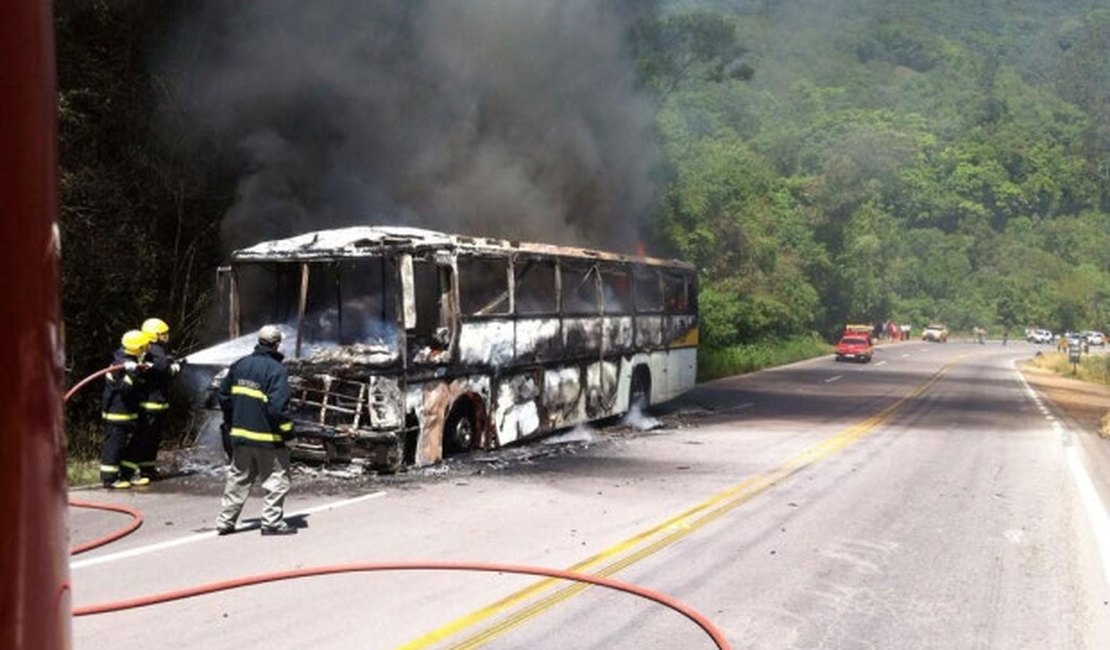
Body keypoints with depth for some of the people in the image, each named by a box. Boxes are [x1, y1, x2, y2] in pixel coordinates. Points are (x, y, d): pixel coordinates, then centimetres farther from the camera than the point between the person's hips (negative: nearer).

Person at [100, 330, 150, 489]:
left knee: (128, 444, 16)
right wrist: (132, 373, -42)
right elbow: (123, 388, -31)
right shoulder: (123, 364, -20)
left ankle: (127, 475, 24)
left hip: (129, 412, 10)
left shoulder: (133, 362, 10)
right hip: (117, 412, -10)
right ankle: (109, 478, 0)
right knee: (114, 444, -5)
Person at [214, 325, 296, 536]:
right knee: (277, 479, 5)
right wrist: (286, 430, -10)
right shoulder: (276, 370, -15)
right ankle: (272, 522, 6)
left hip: (240, 434, 7)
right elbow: (278, 406, -21)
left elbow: (224, 394, 13)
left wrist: (230, 422, 22)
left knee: (238, 478, 17)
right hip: (267, 436, -7)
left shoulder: (240, 364, 7)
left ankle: (225, 521, 19)